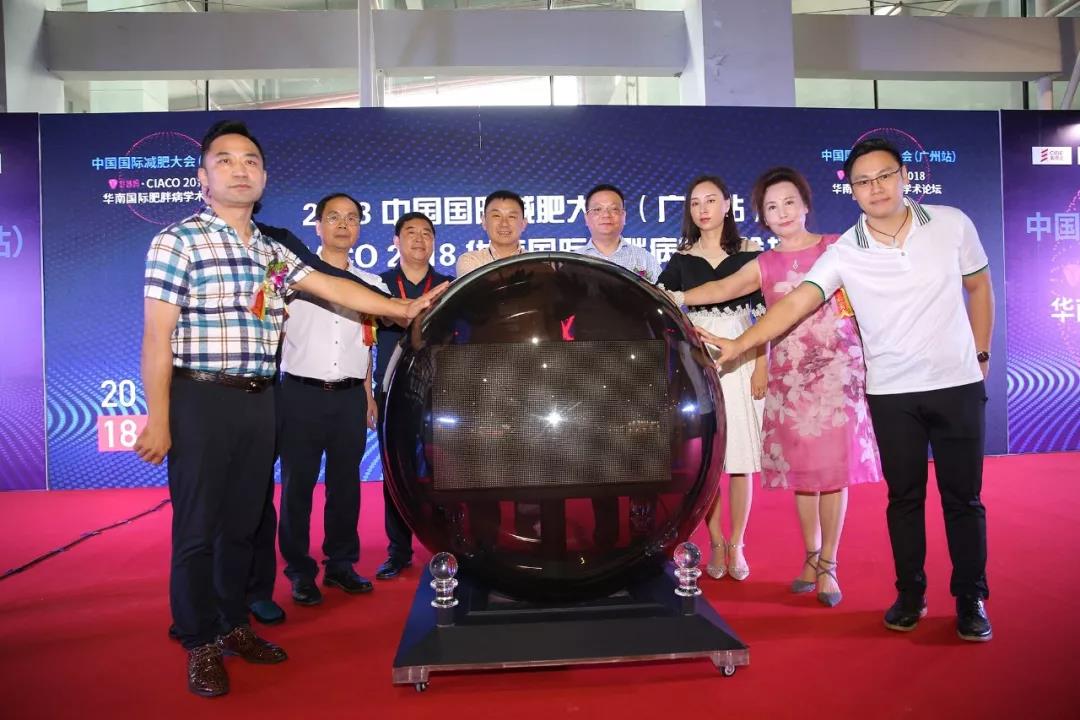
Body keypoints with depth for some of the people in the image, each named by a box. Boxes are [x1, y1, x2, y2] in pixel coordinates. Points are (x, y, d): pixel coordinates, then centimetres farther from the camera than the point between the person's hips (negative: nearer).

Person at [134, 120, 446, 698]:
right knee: (197, 528, 3)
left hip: (257, 402, 6)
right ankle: (201, 644, 17)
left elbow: (332, 288, 12)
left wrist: (402, 309, 5)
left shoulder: (271, 251, 13)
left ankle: (233, 625, 30)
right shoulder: (178, 240, -5)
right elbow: (157, 337, -9)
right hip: (200, 401, -6)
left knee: (243, 524, 14)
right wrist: (157, 421, -13)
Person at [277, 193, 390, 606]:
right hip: (302, 395, -3)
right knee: (297, 485, 3)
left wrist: (369, 394, 11)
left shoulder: (372, 285, 12)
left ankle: (341, 564, 23)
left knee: (346, 484, 9)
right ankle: (300, 572, 15)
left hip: (350, 398, 3)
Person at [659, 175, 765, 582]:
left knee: (740, 456, 0)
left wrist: (762, 366, -6)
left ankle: (736, 546, 12)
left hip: (740, 359, -1)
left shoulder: (749, 254, 4)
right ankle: (716, 544, 14)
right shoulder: (681, 259, 8)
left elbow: (765, 314, 2)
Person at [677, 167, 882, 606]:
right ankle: (811, 558, 19)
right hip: (789, 378, 2)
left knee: (833, 470, -4)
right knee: (800, 471, 4)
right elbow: (721, 290, -4)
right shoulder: (764, 266, 10)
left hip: (838, 372, -2)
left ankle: (828, 565, 6)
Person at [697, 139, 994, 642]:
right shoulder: (844, 253, -7)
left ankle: (971, 599, 22)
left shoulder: (951, 224, -2)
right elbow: (796, 302, -16)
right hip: (891, 392, 0)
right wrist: (738, 345, -26)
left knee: (963, 496, 7)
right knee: (904, 497, 10)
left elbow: (979, 287, 10)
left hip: (958, 383, 1)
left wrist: (981, 353, 10)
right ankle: (910, 595, 25)